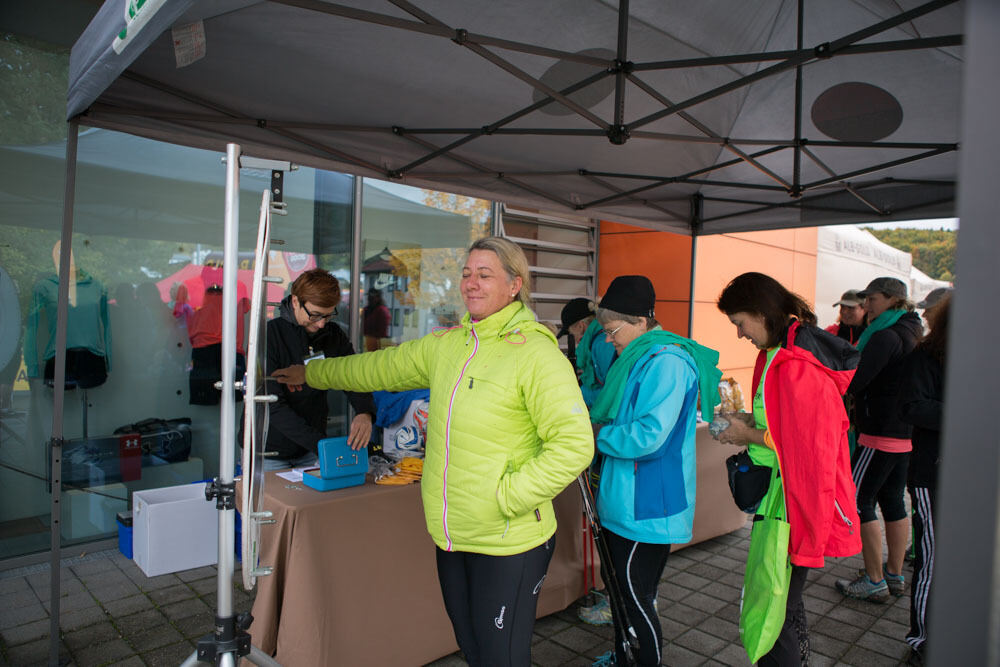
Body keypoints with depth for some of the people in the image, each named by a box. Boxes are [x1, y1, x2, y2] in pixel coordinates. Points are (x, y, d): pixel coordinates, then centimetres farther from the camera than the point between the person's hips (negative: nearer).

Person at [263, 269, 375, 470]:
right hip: (269, 450, -4)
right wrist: (320, 444, -31)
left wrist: (364, 412, -26)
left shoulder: (333, 334, -1)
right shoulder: (268, 335, -17)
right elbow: (271, 405, -23)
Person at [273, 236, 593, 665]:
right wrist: (312, 373, 28)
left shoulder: (536, 353, -16)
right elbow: (382, 368, 19)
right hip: (451, 536, 7)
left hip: (508, 543, -6)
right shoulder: (446, 344, 5)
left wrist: (508, 497, -20)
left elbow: (573, 444, -20)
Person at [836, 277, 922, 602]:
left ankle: (875, 581, 6)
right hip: (905, 431, 10)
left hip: (881, 433, -10)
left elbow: (852, 382, -24)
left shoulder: (886, 337, -17)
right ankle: (895, 575, 26)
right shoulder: (911, 333, 13)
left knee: (858, 501, -1)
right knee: (893, 500, 16)